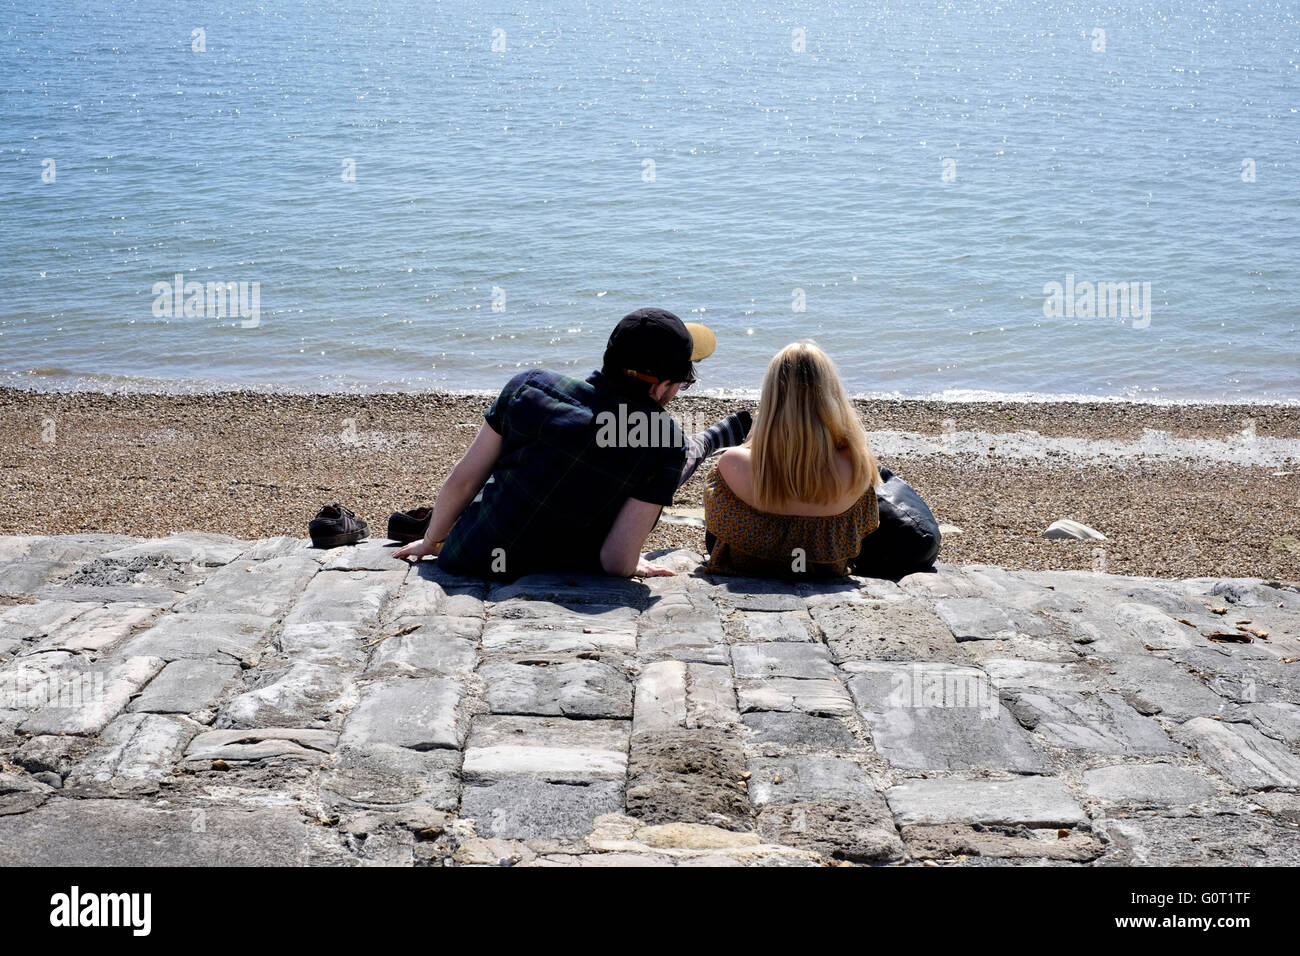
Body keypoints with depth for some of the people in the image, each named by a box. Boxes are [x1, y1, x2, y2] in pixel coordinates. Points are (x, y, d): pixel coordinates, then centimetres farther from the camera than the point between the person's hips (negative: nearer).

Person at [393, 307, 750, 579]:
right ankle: (725, 435, 51)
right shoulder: (663, 448, -22)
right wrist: (632, 567, 2)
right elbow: (617, 562, -23)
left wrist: (430, 542, 12)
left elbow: (462, 480, -5)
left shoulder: (530, 386, -15)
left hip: (461, 561, 2)